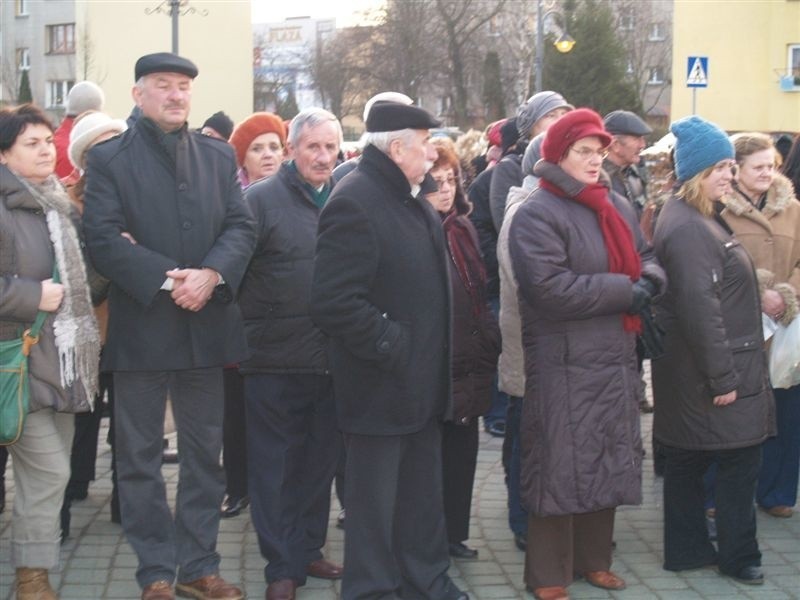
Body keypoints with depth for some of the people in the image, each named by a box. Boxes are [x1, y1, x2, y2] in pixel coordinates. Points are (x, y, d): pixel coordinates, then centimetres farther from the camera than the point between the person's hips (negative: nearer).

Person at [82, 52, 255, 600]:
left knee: (205, 452, 10)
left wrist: (210, 273, -16)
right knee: (140, 456, 4)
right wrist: (167, 279, -21)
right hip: (141, 325, -3)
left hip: (206, 324, 4)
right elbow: (104, 237, -12)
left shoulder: (220, 156, 11)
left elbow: (242, 226, 2)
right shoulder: (108, 158, -1)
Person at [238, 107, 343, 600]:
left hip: (333, 357, 4)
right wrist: (245, 335, -11)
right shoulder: (262, 199, -4)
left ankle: (308, 549, 28)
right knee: (275, 466, 3)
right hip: (275, 358, -4)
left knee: (320, 462, 14)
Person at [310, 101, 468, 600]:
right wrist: (392, 345, -21)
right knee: (376, 499, 5)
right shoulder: (355, 202, -19)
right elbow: (333, 302, -26)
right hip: (382, 385, -9)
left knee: (424, 494, 18)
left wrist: (435, 360, 14)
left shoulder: (414, 200, 11)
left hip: (423, 381, 9)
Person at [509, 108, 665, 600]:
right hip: (565, 365, -7)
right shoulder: (537, 215, -13)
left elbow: (647, 259, 18)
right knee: (561, 467, -2)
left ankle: (594, 559, 30)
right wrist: (625, 290, -19)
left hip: (615, 359, 8)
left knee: (608, 463, 15)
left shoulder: (618, 207, 12)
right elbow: (550, 287, -24)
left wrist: (649, 281, -7)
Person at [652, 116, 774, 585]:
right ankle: (739, 556, 11)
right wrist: (722, 375, -24)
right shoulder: (689, 229, -21)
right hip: (710, 371, -10)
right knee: (740, 459, 0)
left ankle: (688, 548, 24)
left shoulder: (696, 218, 13)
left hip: (693, 371, 10)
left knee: (689, 459, 14)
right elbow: (700, 308, -25)